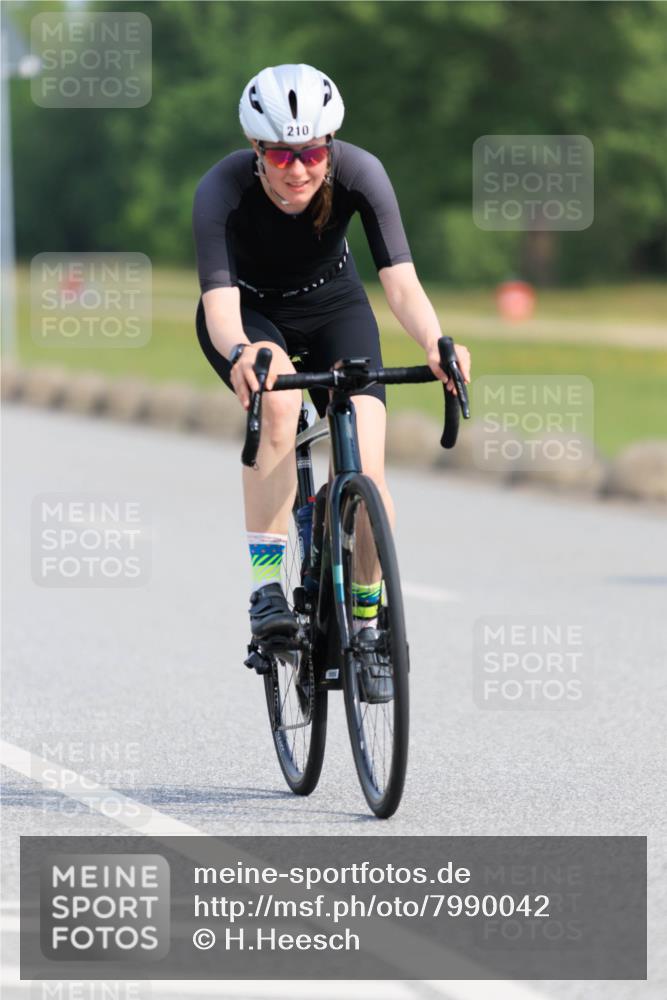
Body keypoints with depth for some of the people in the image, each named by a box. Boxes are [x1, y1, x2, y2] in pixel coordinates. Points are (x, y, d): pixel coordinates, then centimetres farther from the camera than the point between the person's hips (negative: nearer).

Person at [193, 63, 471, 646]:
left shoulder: (359, 173, -28)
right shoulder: (223, 189, -32)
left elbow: (401, 281, -35)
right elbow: (220, 302, -39)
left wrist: (436, 344, -54)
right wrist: (241, 353, -62)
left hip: (332, 308, 2)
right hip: (250, 317, -1)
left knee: (366, 468, -17)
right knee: (278, 402, -36)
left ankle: (368, 619, 5)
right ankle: (265, 588, -31)